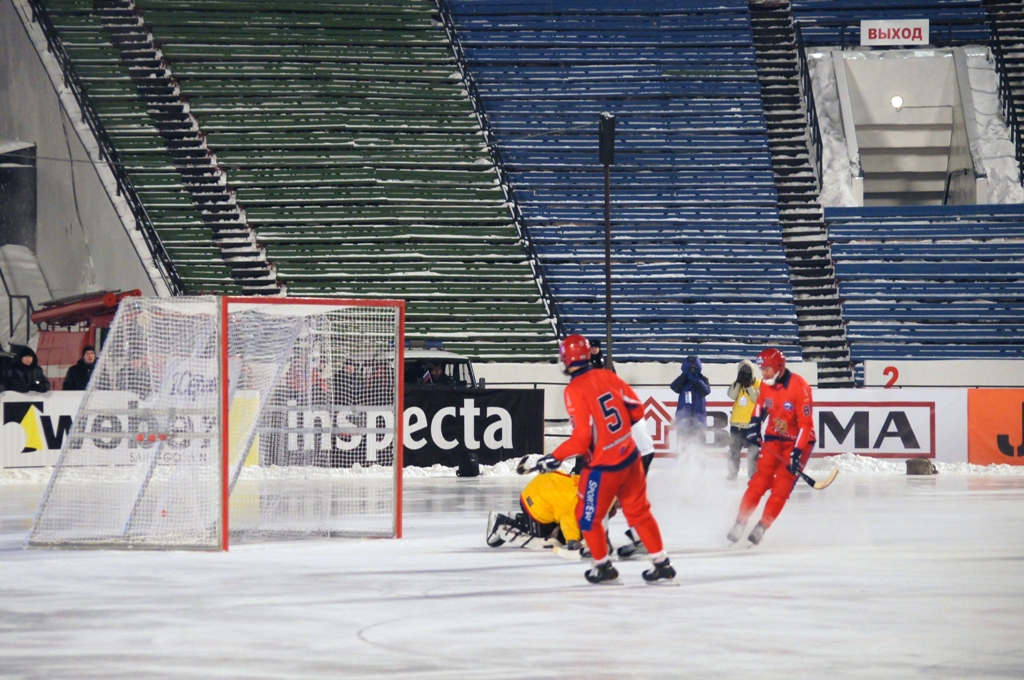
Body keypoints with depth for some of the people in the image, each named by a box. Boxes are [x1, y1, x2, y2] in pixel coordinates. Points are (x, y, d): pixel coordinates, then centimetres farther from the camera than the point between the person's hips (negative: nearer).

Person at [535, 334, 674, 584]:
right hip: (630, 457, 7)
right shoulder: (607, 377, -1)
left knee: (588, 517, 14)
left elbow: (582, 438, -22)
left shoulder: (575, 391, -19)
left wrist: (555, 458, -11)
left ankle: (604, 566, 25)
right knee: (639, 512, 18)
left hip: (603, 467, -7)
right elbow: (636, 409, 8)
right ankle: (662, 563, 22)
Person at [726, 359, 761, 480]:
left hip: (752, 423, -3)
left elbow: (757, 399, -15)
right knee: (734, 450, 9)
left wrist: (748, 386, -20)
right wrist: (739, 382, -16)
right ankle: (732, 473, 19)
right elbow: (732, 395, -10)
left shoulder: (758, 384, -2)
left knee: (753, 451, -2)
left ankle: (753, 473, 6)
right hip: (736, 423, 3)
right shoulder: (736, 384, 8)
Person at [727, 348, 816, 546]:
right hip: (774, 438, 5)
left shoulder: (799, 387, -25)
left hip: (798, 441, -5)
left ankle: (762, 527, -5)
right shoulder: (766, 385, -4)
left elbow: (806, 423, -26)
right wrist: (754, 426, 4)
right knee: (759, 481, -4)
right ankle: (741, 522, 4)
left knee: (782, 486, -12)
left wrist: (797, 453, -30)